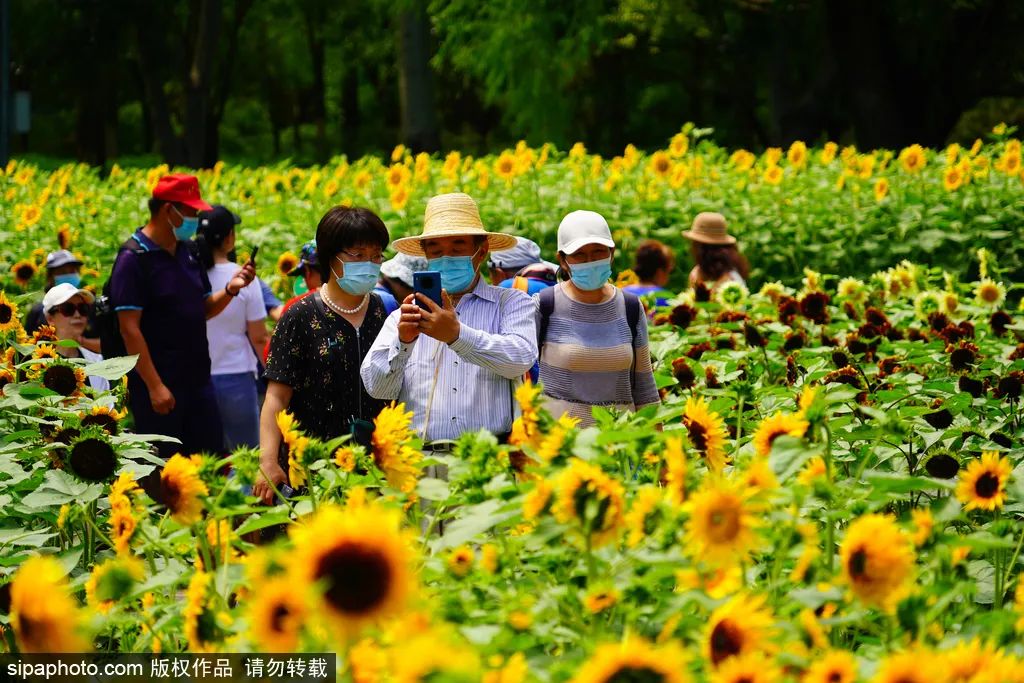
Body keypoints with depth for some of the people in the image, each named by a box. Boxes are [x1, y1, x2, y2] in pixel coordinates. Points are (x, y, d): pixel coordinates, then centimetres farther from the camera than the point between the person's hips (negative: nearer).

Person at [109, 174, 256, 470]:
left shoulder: (188, 251, 9)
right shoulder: (134, 259, -13)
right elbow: (129, 328, -17)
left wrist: (230, 289, -3)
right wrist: (155, 386, -20)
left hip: (197, 379, 7)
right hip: (159, 386, -7)